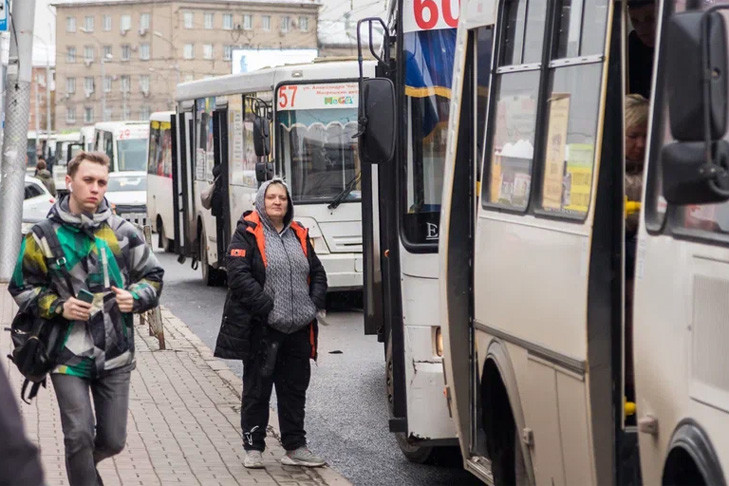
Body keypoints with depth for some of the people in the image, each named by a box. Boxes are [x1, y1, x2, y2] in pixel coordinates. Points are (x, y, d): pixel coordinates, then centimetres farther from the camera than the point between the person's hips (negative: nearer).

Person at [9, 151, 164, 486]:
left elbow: (152, 276, 13)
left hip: (115, 356, 2)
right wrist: (58, 307, -11)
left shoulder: (122, 232, 3)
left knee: (112, 441, 8)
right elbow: (22, 287, 5)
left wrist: (136, 298, -8)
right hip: (69, 355, -2)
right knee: (79, 436, -10)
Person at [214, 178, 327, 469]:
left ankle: (294, 447, 20)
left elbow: (317, 273, 18)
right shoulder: (247, 233, -5)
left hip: (298, 328, 6)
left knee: (295, 389, 11)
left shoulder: (299, 235, 15)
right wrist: (268, 308, -20)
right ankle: (253, 448, 11)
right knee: (257, 390, 3)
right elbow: (239, 274, -15)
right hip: (261, 329, -6)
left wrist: (315, 303, 0)